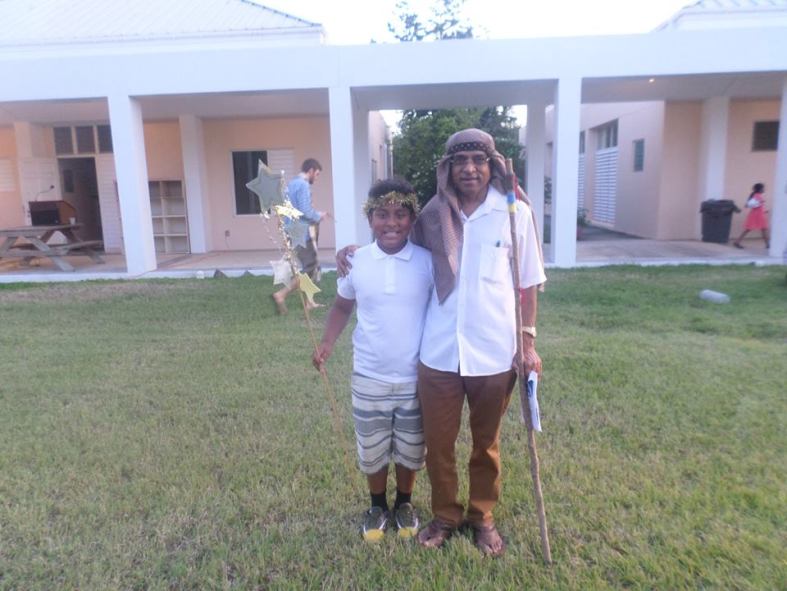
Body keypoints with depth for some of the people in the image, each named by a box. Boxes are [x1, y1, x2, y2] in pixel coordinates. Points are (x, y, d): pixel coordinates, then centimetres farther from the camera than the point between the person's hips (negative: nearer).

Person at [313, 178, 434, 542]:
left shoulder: (427, 262, -11)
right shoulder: (356, 262, -7)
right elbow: (342, 307, 8)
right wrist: (327, 343, -4)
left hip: (416, 378, 0)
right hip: (369, 378, 1)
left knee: (410, 450, 17)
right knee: (372, 450, 17)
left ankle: (404, 504, 43)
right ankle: (378, 506, 42)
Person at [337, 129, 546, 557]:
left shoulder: (515, 213, -4)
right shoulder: (433, 214, 0)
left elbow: (528, 284, 2)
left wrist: (528, 342, -2)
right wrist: (356, 251, 1)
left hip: (494, 355, -1)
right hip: (438, 354, 1)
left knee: (486, 444, 18)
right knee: (438, 444, 13)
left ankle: (482, 516, 40)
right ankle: (445, 515, 37)